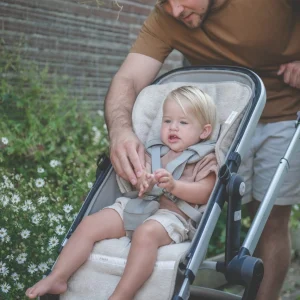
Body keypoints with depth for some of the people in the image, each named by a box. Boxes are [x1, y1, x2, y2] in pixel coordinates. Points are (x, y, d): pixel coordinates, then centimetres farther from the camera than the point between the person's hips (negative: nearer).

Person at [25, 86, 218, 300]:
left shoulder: (204, 159, 5)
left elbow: (203, 194, -9)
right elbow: (138, 179, 16)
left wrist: (174, 185, -26)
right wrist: (142, 182, -10)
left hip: (173, 214, -6)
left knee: (146, 233, -38)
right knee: (90, 223, -10)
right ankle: (57, 278, -7)